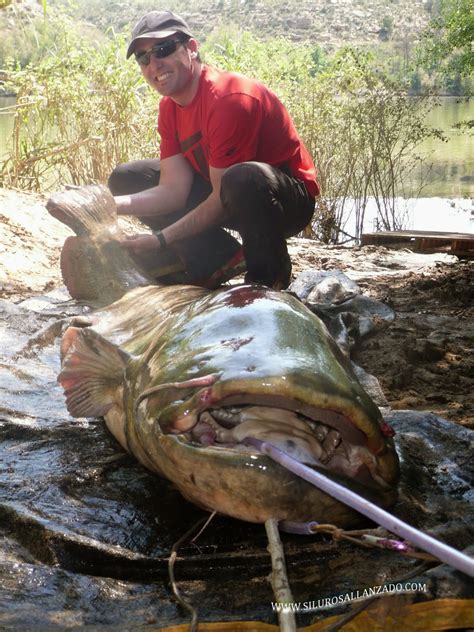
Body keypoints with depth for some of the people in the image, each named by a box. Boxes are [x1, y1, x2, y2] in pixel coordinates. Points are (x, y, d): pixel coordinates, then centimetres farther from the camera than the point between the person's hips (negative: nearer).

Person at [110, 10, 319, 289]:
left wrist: (161, 239, -25)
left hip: (290, 199, -8)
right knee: (126, 178, 2)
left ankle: (270, 275, -13)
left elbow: (223, 198, -26)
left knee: (246, 177, -44)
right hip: (229, 193, 8)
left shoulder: (229, 99, -26)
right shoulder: (170, 107, -1)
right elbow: (174, 190, -11)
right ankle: (224, 259, -2)